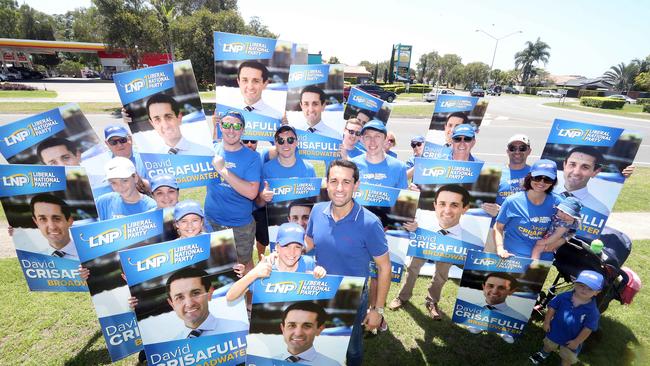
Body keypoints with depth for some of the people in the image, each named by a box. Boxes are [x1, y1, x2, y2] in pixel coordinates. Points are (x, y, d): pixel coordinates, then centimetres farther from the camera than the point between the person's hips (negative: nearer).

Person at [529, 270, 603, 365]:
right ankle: (543, 354, 59)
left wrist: (577, 341, -13)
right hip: (555, 331, 2)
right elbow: (552, 308, -8)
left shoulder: (592, 310, -26)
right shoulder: (564, 296, -20)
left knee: (568, 358, 21)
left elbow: (588, 328, -18)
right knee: (549, 346, 29)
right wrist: (547, 322, -7)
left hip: (571, 339, -2)